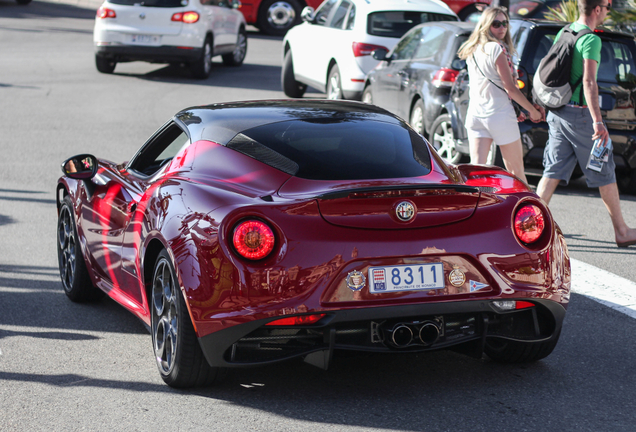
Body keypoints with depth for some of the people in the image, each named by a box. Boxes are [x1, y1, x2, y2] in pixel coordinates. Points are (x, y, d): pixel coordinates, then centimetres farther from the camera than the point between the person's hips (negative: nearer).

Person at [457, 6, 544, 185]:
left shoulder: (473, 51, 11)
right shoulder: (496, 49, -12)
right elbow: (510, 88, -13)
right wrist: (532, 110, -1)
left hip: (475, 115, 6)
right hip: (500, 115, -6)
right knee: (515, 171, 8)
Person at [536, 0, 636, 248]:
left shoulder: (563, 33, 11)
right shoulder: (590, 39, -15)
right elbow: (589, 82, -24)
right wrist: (598, 121, -27)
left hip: (557, 113, 8)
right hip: (579, 113, -8)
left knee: (554, 170, 6)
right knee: (604, 173, 4)